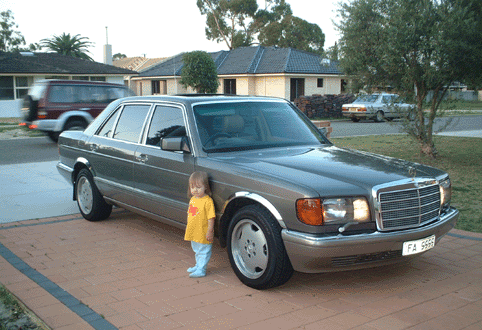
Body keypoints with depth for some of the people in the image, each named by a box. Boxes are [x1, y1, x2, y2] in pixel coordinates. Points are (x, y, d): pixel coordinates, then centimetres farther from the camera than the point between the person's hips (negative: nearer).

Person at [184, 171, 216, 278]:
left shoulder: (207, 201, -20)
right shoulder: (193, 199, 6)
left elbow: (211, 217, -20)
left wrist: (210, 231, -21)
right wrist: (188, 227, 20)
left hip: (203, 234, -8)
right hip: (193, 233, 8)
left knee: (204, 252, 4)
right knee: (197, 251, 23)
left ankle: (201, 270, 11)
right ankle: (198, 265, 39)